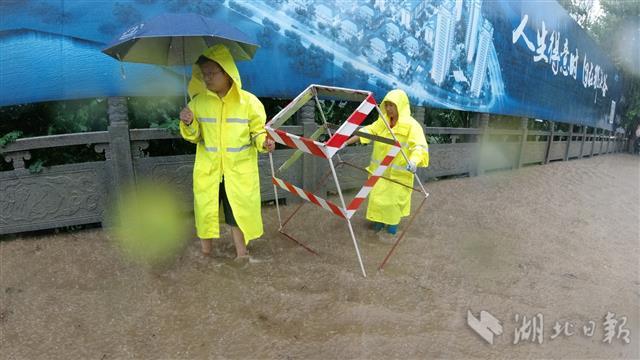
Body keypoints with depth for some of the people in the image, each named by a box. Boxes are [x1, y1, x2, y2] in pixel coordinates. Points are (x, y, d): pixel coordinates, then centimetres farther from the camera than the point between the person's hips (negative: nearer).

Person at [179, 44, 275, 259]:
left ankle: (241, 256, 29)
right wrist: (188, 125, -15)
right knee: (205, 213, 13)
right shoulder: (198, 102, -1)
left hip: (239, 172, -2)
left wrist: (264, 142, -21)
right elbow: (194, 137, 6)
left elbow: (258, 132, 0)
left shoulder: (249, 102, -9)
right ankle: (205, 256, 35)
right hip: (207, 171, 2)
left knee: (238, 216, 9)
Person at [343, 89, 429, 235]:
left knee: (395, 196, 8)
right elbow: (366, 131, -2)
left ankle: (393, 222, 30)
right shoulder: (382, 121, 1)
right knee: (377, 195, 12)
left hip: (399, 172, -5)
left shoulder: (411, 125, -16)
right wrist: (346, 142, -12)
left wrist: (413, 161, -46)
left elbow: (420, 146, -26)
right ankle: (379, 220, 34)